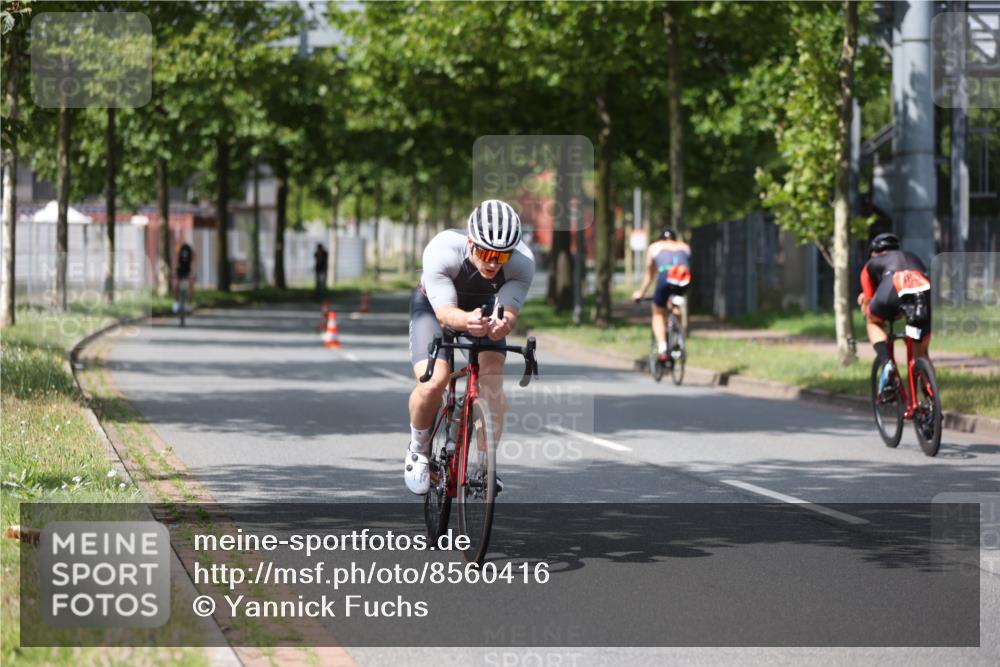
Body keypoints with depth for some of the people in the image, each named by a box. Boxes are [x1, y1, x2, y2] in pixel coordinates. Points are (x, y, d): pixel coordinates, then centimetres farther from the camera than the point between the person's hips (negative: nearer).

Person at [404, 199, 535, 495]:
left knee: (492, 383, -20)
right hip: (434, 306, -2)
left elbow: (508, 311, -35)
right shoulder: (441, 251, -38)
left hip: (484, 308, 2)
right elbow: (445, 312, -41)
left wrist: (501, 323, -59)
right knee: (433, 381, -24)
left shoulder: (523, 262, -31)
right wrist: (466, 321, -63)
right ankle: (418, 449, 5)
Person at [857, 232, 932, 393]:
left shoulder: (872, 264, 35)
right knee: (921, 353, 24)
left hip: (895, 289, -3)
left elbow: (868, 301, 37)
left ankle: (886, 363, 5)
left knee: (874, 322, 30)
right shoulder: (913, 258, 45)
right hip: (926, 291, 3)